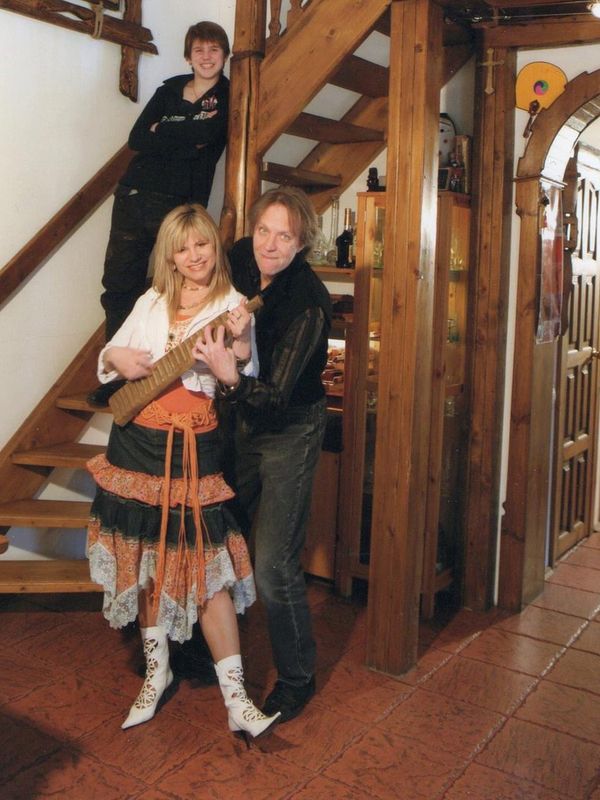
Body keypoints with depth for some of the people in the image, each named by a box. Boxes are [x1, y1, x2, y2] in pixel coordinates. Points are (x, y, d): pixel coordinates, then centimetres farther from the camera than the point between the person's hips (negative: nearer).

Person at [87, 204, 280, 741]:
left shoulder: (234, 306, -1)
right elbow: (110, 354, 18)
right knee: (145, 560, 12)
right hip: (138, 443, 4)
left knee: (206, 567, -5)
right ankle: (157, 671, 31)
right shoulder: (153, 301, 12)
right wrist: (116, 357, -5)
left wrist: (241, 344, -26)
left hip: (195, 451, -4)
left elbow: (245, 390, -7)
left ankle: (236, 699, 4)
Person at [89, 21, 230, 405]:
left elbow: (208, 134, -15)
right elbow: (137, 139, 3)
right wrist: (185, 138, -9)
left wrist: (162, 132, -2)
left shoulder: (229, 96, 6)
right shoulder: (169, 90, 17)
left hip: (179, 204, -4)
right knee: (119, 283, 3)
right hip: (134, 197, 5)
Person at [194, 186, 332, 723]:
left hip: (291, 429, -6)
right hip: (244, 421, 7)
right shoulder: (242, 258, -7)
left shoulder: (308, 304, -26)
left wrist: (230, 379, -49)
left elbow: (277, 396, -31)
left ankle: (297, 679, 18)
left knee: (274, 564, -4)